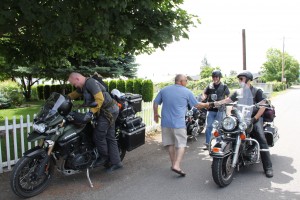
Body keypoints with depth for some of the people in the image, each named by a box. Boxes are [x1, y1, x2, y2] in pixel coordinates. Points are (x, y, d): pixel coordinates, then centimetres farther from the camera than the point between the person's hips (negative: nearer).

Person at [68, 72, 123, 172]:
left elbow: (100, 99, -25)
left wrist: (91, 112, -25)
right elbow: (74, 94, 27)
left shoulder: (90, 82, -17)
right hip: (109, 111, 10)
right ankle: (116, 162, 17)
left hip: (108, 111, -10)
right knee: (110, 137, 11)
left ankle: (104, 156, 16)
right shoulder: (83, 86, 15)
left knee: (98, 135, -5)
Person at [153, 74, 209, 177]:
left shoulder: (164, 90, 9)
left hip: (166, 122, 5)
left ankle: (173, 163, 26)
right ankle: (176, 165, -10)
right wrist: (206, 105, 23)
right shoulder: (187, 92, -1)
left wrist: (156, 114, 24)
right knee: (181, 144, 2)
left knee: (170, 143, 17)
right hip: (178, 123, -4)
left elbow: (155, 103, 10)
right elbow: (197, 105, 5)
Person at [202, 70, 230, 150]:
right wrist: (204, 97, -10)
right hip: (211, 109, 1)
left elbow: (228, 97, 5)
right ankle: (207, 143, 6)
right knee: (208, 127, -1)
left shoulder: (224, 86, 4)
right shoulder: (209, 86, 9)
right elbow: (205, 94, 14)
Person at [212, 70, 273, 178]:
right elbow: (227, 100, 8)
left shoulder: (257, 91, 1)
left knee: (261, 139, -19)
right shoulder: (238, 92, 16)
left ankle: (268, 167, -15)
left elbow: (263, 106, -8)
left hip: (254, 117, -4)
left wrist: (255, 118, -20)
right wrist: (213, 103, -6)